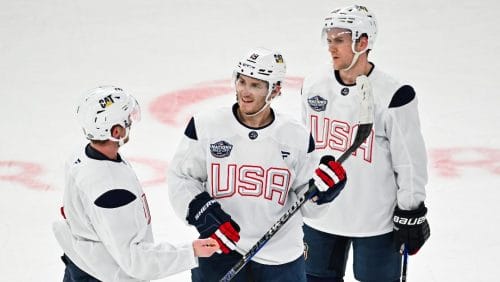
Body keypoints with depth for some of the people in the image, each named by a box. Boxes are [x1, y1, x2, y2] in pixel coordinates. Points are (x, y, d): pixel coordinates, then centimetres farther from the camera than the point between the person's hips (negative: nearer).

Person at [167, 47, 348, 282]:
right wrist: (202, 212, -15)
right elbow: (180, 177, 0)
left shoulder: (297, 137, -3)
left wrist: (322, 190, -19)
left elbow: (306, 205, 2)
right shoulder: (205, 126, -7)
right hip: (219, 251, -1)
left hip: (281, 258, 1)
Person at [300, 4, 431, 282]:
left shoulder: (393, 95, -17)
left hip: (376, 219, -5)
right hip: (320, 214, 5)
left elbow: (410, 159, -11)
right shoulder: (314, 84, -1)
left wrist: (411, 214, -7)